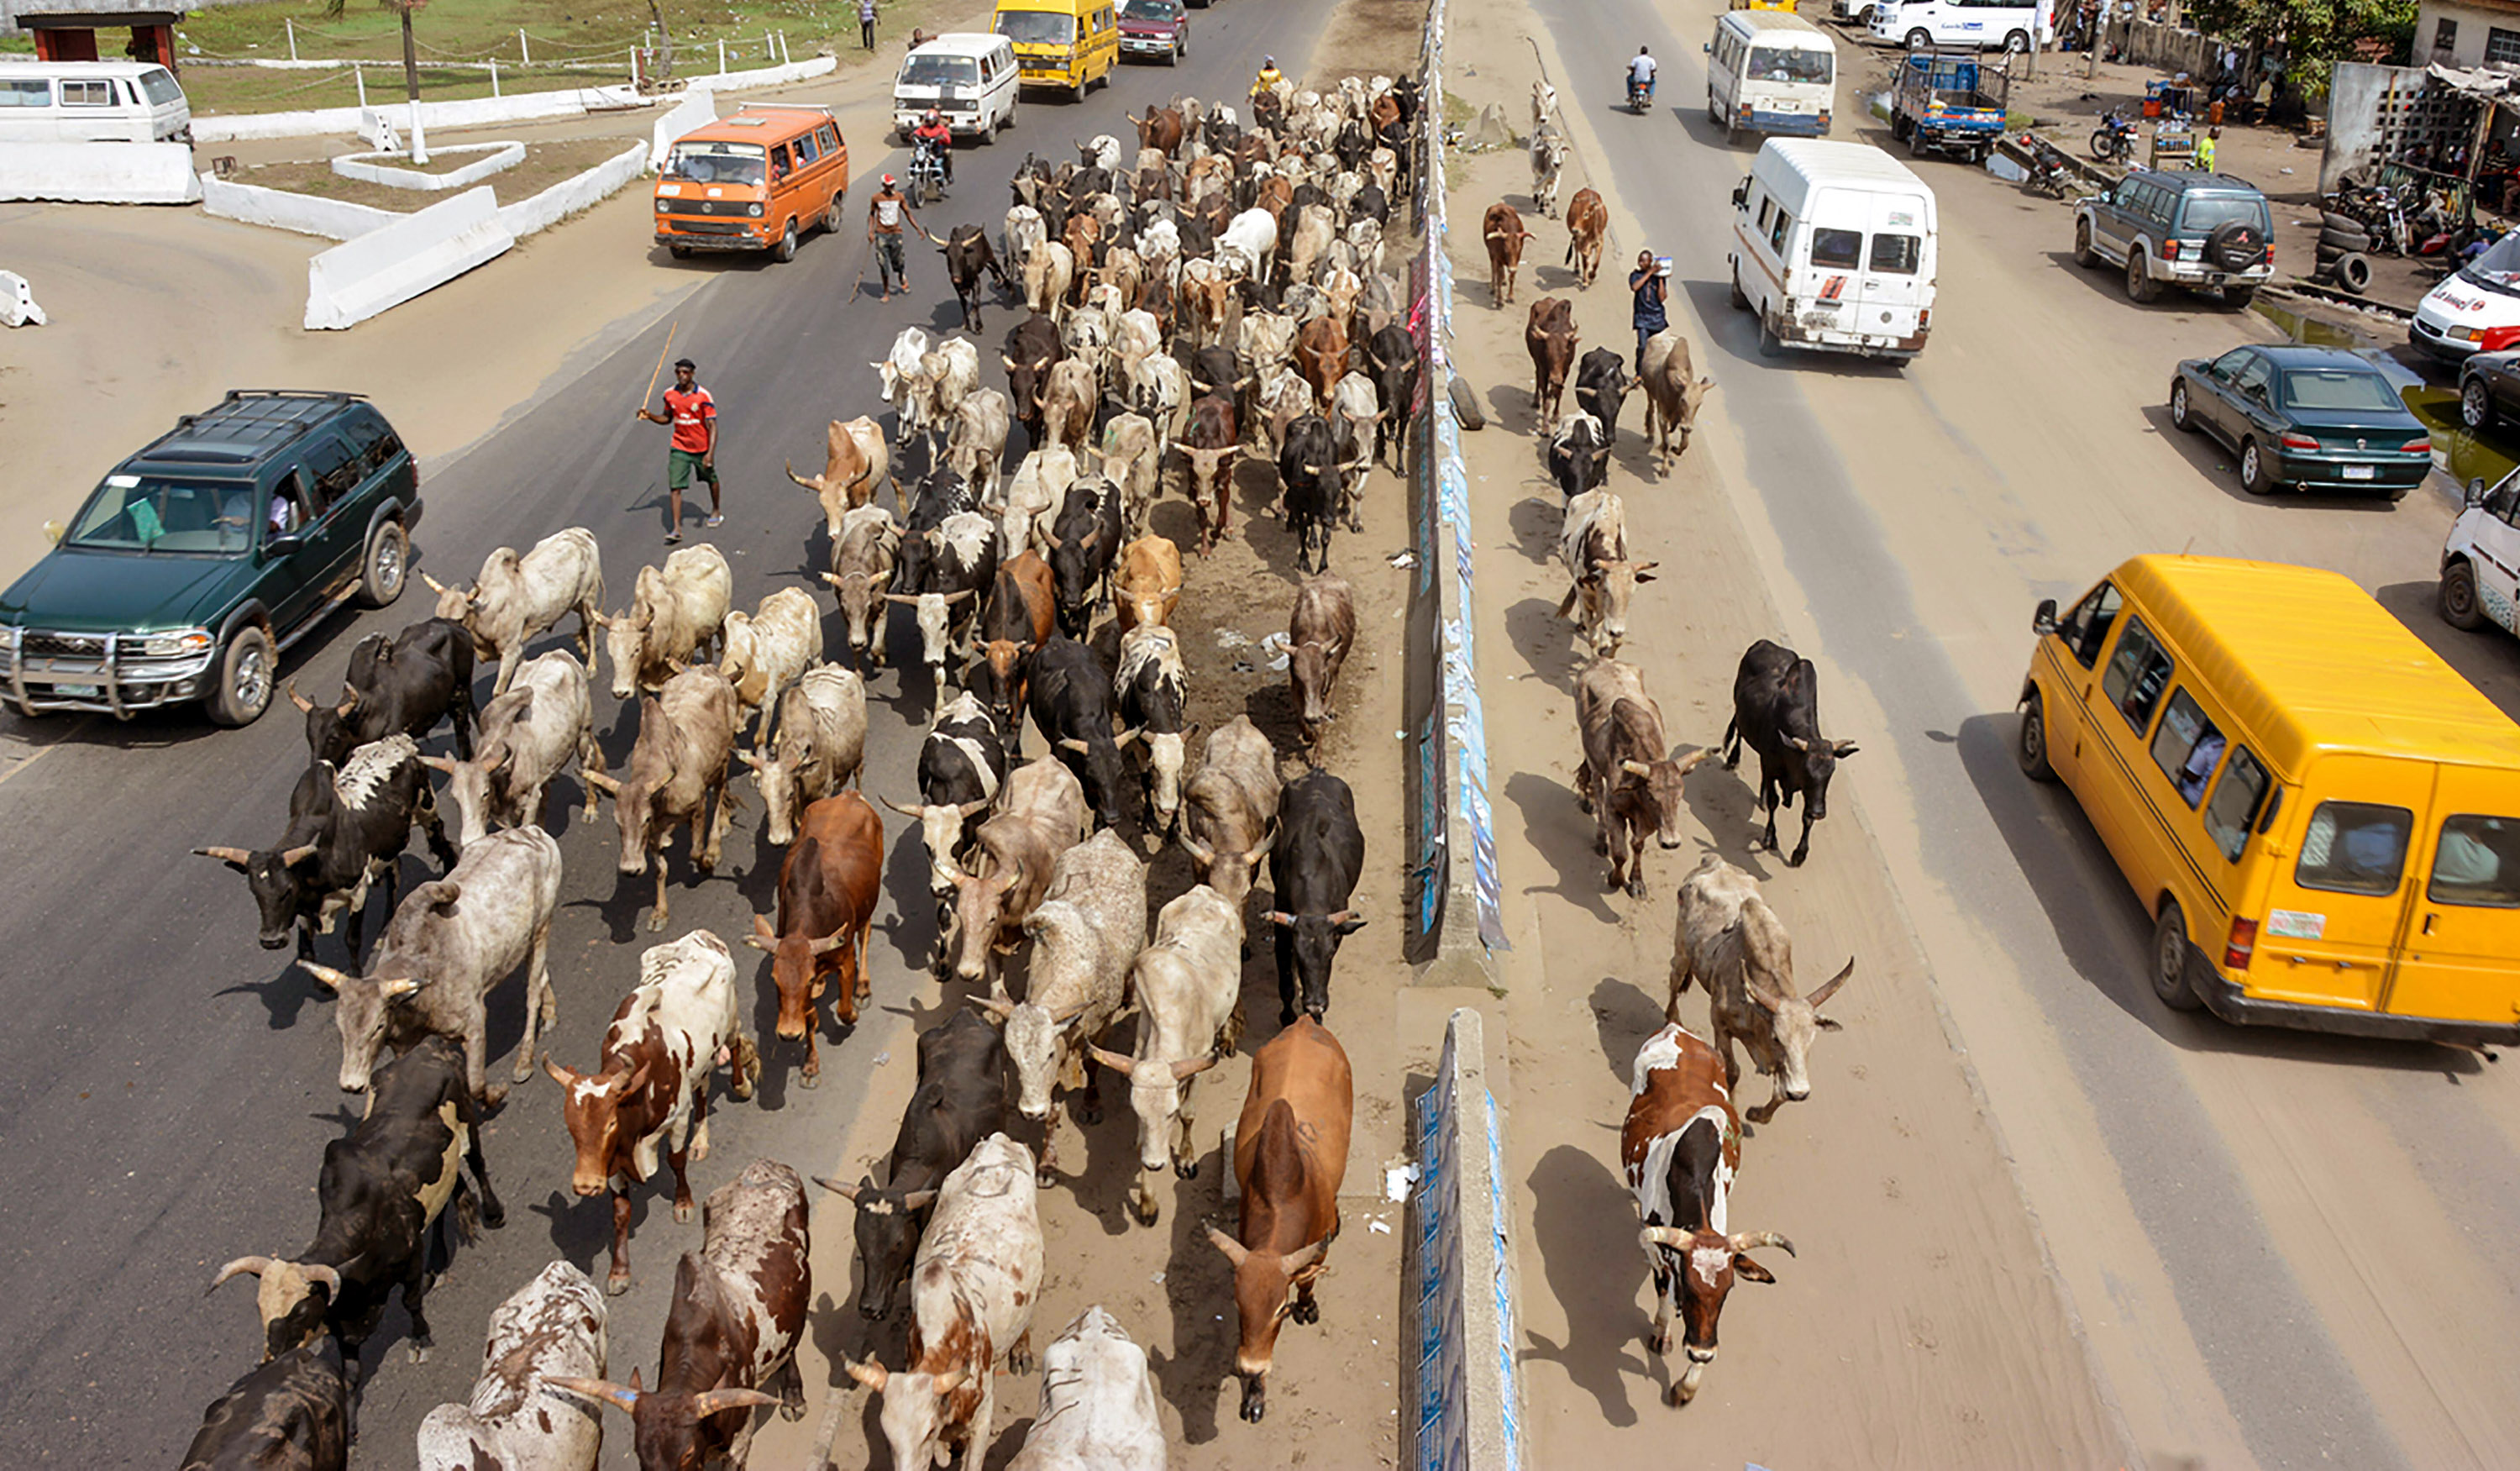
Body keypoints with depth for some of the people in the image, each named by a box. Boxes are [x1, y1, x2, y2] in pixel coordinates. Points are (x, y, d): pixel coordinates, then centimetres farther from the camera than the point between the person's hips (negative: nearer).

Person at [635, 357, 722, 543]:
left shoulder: (703, 396, -17)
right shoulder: (670, 394, -3)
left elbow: (712, 426, -18)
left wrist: (710, 453, -27)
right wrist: (649, 416, -5)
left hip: (702, 448, -2)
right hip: (679, 448, 2)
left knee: (711, 479, 21)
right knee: (675, 486, -10)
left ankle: (716, 511, 48)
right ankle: (676, 529, -11)